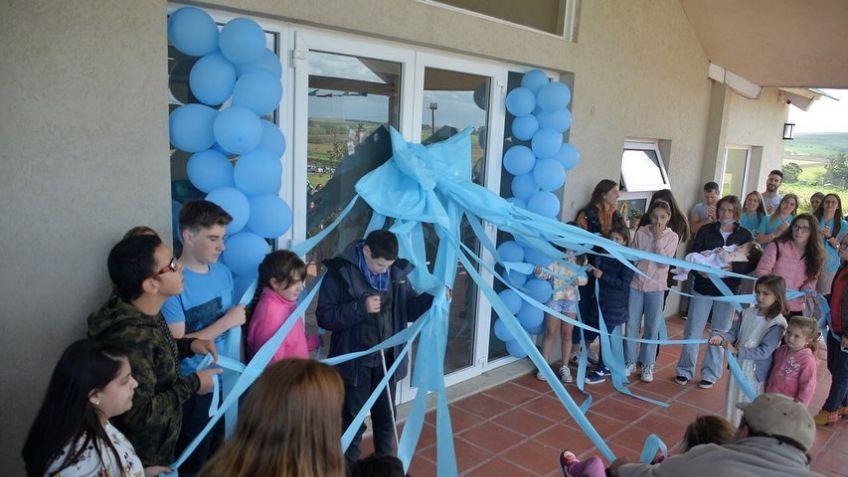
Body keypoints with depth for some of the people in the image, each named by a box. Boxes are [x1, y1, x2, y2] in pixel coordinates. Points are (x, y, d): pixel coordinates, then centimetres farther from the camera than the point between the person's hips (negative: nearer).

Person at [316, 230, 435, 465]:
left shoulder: (398, 272, -3)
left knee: (386, 415, 20)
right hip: (355, 361, -4)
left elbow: (409, 307, 6)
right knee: (353, 419, 12)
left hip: (387, 359, 4)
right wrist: (361, 308, -27)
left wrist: (433, 298, -13)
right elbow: (324, 316, -17)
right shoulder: (340, 272, -16)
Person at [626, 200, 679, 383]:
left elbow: (664, 263, -14)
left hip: (656, 287, -1)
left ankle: (647, 364, 20)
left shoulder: (672, 237, -4)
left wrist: (658, 239, -16)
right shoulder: (641, 232, -1)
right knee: (632, 324, 6)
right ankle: (630, 361, 19)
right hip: (635, 284, 1)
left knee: (652, 327, 7)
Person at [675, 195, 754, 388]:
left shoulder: (744, 235, -1)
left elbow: (750, 264, -4)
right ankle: (685, 370, 19)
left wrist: (733, 268, -22)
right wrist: (700, 271, -21)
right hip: (703, 288, 0)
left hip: (728, 291, 0)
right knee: (693, 331, 5)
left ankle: (710, 373, 23)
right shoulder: (706, 231, -1)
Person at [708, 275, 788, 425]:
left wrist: (737, 351, -29)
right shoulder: (748, 313, -2)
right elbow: (733, 332, -1)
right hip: (738, 367, 5)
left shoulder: (777, 324, -18)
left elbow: (764, 352, -21)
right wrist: (720, 336, -23)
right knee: (733, 402, 20)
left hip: (756, 373, -5)